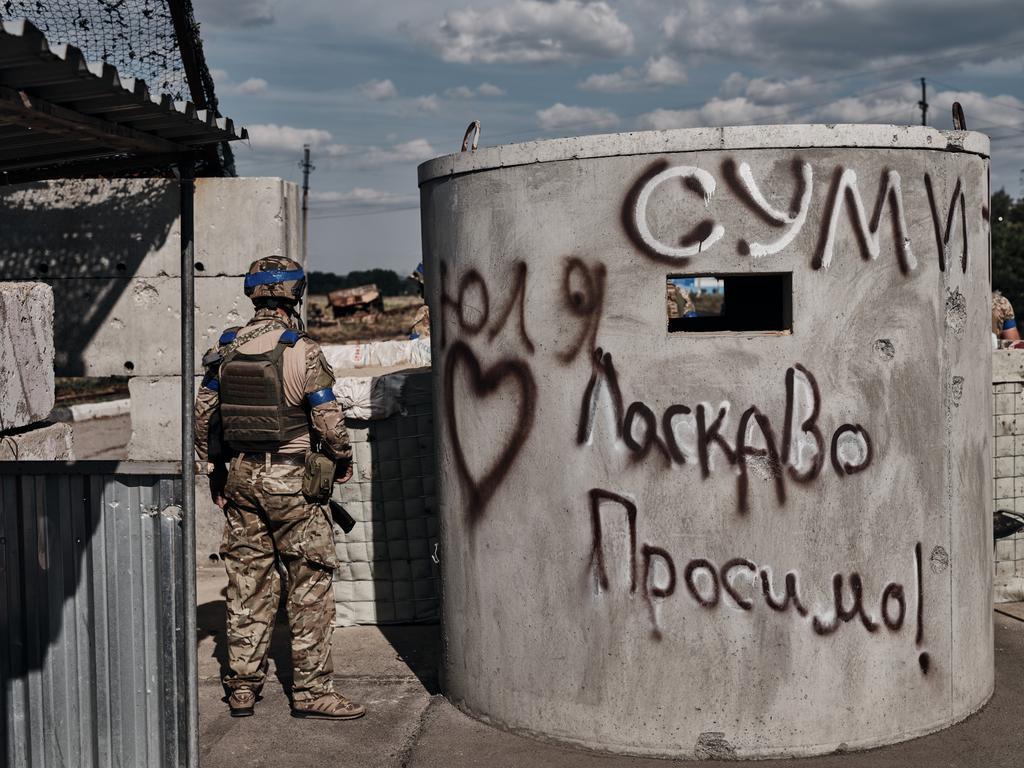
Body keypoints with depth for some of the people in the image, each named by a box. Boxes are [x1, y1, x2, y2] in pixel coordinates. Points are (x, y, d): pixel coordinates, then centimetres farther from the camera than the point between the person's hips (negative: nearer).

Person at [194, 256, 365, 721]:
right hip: (290, 480, -5)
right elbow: (328, 421, -12)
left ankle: (242, 687, 18)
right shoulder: (302, 351, -13)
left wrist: (215, 471, 19)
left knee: (247, 583, 12)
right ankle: (311, 690, 6)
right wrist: (343, 457, 7)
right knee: (309, 584, 3)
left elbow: (203, 416, 8)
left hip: (240, 476, 5)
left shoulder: (226, 349, 4)